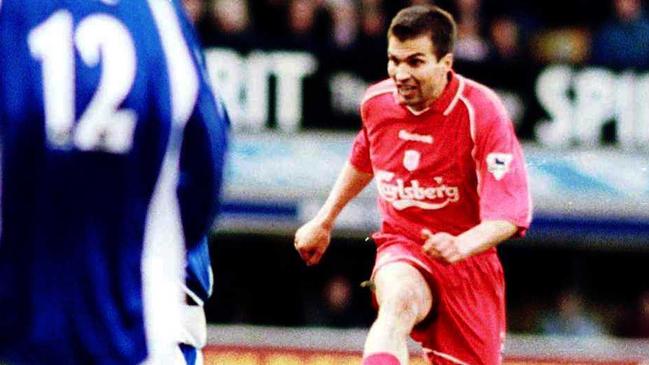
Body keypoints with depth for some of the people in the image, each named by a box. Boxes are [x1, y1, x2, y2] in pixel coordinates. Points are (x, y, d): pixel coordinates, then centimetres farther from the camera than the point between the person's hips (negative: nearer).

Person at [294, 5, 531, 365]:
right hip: (402, 253, 0)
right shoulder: (377, 102, -4)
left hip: (470, 264, 0)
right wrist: (324, 220, 28)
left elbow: (507, 215, -24)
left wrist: (461, 246, -42)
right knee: (398, 301, -34)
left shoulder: (482, 113, -18)